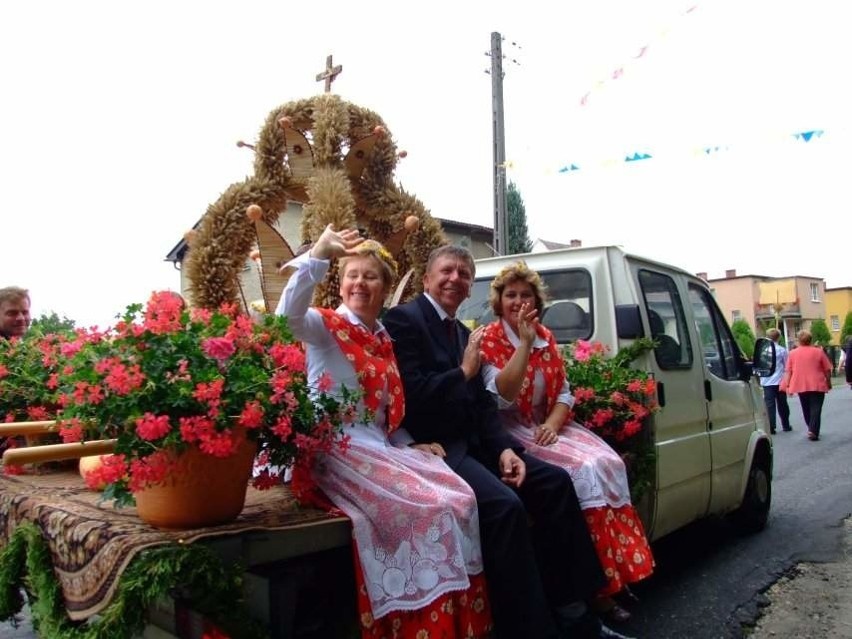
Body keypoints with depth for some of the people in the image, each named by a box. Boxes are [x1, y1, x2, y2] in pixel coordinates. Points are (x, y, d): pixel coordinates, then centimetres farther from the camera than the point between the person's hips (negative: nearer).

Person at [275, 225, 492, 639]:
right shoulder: (325, 326, 0)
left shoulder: (384, 341, 19)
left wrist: (411, 445, 7)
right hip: (338, 448, -6)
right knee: (425, 507, -24)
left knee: (459, 499, -13)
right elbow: (288, 316, -25)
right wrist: (317, 256, -35)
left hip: (380, 447, 7)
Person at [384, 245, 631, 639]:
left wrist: (504, 448, -1)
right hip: (433, 445, -9)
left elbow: (482, 403, 14)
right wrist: (464, 372, -12)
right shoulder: (404, 319, -8)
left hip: (472, 441, 9)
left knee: (555, 481, -4)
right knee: (505, 504, -29)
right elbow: (411, 395, -19)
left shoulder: (462, 332, 20)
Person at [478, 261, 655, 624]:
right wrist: (524, 343, -26)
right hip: (511, 431, -6)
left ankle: (610, 579, -10)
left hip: (547, 426, 6)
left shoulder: (546, 339, 10)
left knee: (607, 463, -16)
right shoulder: (489, 340, -9)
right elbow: (501, 397, -22)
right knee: (583, 470, -25)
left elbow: (563, 393, 10)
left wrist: (553, 424, -11)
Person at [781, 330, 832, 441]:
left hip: (801, 386, 2)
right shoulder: (818, 352, -3)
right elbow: (827, 370, 1)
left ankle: (811, 430, 26)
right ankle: (813, 431, -14)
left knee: (806, 410, 17)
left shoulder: (792, 353, 0)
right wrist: (828, 382, 14)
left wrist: (787, 385, 1)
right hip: (817, 385, -2)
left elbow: (788, 371, -2)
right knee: (815, 409, -2)